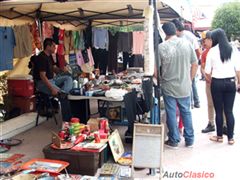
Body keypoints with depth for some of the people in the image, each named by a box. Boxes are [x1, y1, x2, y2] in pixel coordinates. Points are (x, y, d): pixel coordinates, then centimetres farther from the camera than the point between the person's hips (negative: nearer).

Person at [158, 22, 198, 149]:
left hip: (169, 87, -3)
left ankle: (174, 141, 19)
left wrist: (159, 78, 11)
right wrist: (189, 79, 14)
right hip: (185, 86, 3)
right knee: (186, 112, 15)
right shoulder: (187, 44, -3)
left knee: (171, 114, 8)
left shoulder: (161, 47, -13)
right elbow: (195, 64, 3)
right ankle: (189, 140, 24)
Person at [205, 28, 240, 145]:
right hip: (230, 82, 2)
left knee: (219, 111, 9)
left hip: (217, 83, -2)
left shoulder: (212, 51, -6)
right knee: (229, 111, 9)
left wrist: (211, 81, 14)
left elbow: (207, 71, -5)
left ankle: (219, 136, 20)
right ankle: (230, 138, 14)